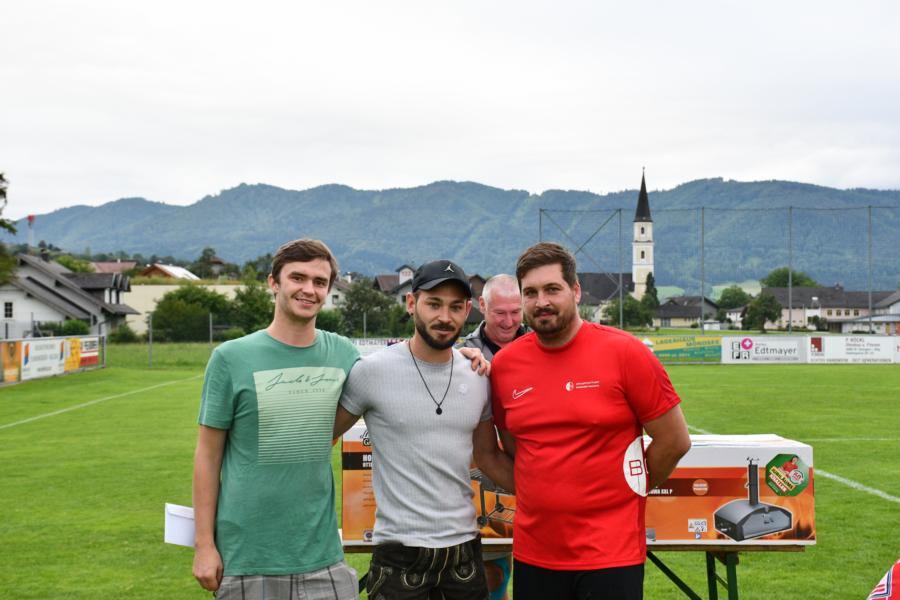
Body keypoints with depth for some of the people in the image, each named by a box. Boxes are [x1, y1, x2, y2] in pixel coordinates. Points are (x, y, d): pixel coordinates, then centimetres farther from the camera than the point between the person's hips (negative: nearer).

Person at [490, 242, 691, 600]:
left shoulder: (625, 353, -9)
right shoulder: (504, 365, 2)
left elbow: (674, 441, -3)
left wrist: (627, 490, 6)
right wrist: (544, 493, 11)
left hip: (611, 555, -4)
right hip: (532, 555, 4)